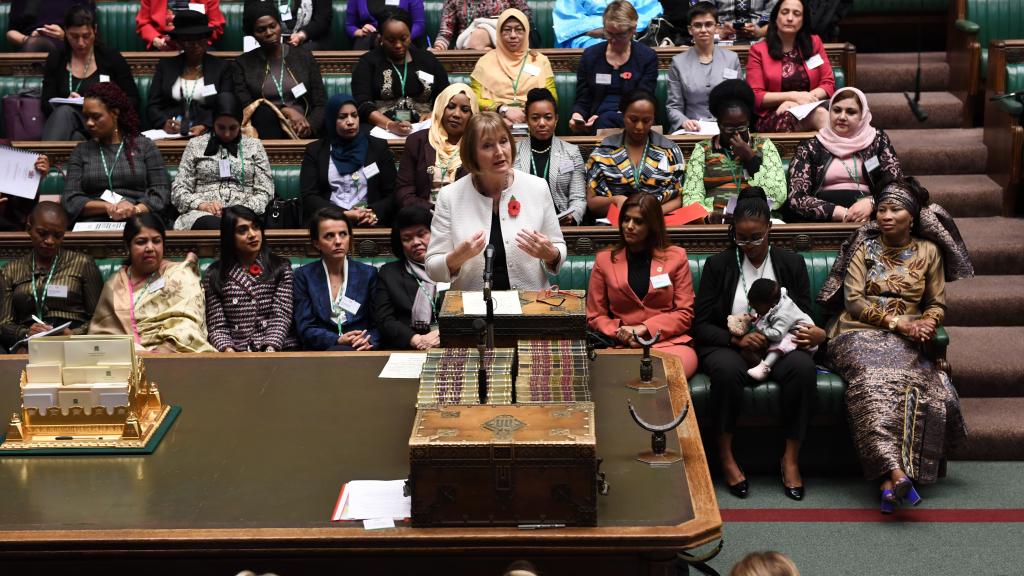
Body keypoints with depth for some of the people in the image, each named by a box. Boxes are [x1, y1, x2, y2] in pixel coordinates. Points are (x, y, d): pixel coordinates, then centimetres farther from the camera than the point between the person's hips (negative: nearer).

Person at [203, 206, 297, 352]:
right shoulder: (213, 275, 11)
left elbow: (281, 317, 0)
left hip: (279, 349, 0)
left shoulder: (281, 268, 10)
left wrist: (271, 348, -16)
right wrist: (228, 350, -14)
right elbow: (217, 326, 5)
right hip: (237, 353, 0)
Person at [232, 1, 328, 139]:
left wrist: (309, 126, -13)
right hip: (265, 137, 1)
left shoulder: (304, 56, 12)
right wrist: (285, 111, -12)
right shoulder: (243, 63, 10)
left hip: (304, 136, -1)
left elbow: (321, 103, 8)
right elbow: (246, 108, -1)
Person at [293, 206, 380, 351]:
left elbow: (377, 324, 11)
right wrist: (338, 340, -16)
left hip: (361, 351, 1)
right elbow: (305, 328, 2)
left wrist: (367, 341, -12)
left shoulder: (368, 274, 12)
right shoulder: (304, 276, 8)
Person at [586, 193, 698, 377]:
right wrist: (621, 333, -6)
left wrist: (644, 328, -6)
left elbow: (685, 313, 8)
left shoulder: (676, 257, 14)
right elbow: (595, 317, 15)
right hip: (622, 347, 0)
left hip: (670, 343, 0)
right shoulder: (605, 260, 16)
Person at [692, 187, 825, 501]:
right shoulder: (718, 264, 3)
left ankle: (791, 458, -21)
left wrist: (816, 334, -14)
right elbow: (700, 324, 0)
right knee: (727, 369, -39)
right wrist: (737, 339, -18)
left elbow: (805, 316, 12)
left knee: (803, 366, -33)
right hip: (728, 346, -2)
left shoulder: (791, 263, 9)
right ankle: (726, 455, -21)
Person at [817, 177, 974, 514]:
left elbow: (937, 305, 15)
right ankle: (896, 471, -50)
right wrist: (896, 321, -12)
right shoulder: (865, 247, 9)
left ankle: (889, 480, -40)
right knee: (873, 378, -36)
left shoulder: (928, 252, 13)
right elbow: (853, 300, 0)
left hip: (904, 340, 1)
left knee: (907, 382, -35)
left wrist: (926, 324, -9)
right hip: (860, 334, -1)